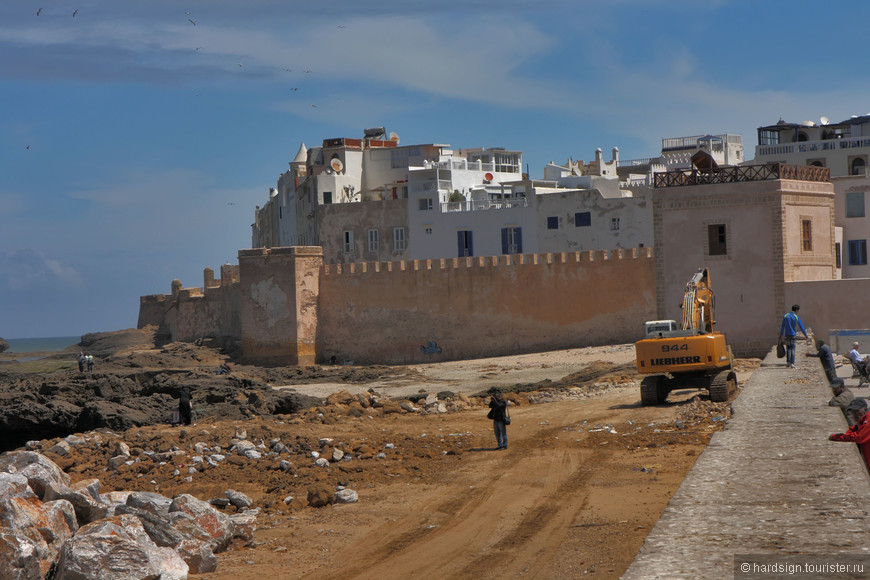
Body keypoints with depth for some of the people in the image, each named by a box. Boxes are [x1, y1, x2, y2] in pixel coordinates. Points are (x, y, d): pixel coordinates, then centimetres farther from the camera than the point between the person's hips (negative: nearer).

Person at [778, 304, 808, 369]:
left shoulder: (785, 316, 0)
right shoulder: (796, 317, -7)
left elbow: (782, 327, 4)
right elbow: (801, 327, -1)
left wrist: (781, 335, 13)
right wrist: (805, 335, 11)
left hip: (786, 335, 2)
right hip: (793, 335, -2)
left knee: (788, 348, 15)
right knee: (792, 349, 2)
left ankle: (788, 362, 6)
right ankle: (792, 363, -4)